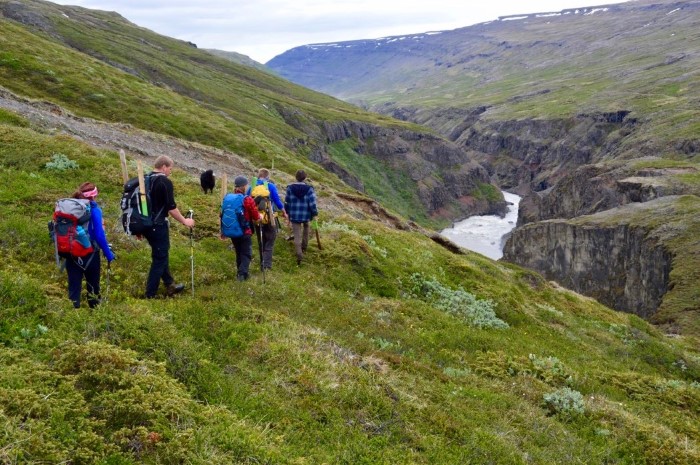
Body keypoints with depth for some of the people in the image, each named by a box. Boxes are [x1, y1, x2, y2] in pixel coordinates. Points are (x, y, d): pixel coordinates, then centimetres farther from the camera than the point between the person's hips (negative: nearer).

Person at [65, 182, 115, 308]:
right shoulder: (93, 209, -13)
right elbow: (99, 234, -15)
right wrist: (108, 253, -6)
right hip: (89, 253, -3)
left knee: (74, 285, 9)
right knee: (93, 284, 14)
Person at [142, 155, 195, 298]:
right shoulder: (165, 182, -14)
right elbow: (171, 207, -16)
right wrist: (184, 221, -3)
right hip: (158, 226, -8)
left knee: (161, 255, 21)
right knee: (159, 259, 0)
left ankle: (169, 285, 32)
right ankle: (150, 295, 3)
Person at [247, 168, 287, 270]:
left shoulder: (251, 186, 3)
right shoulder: (271, 186, -7)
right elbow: (277, 201, -7)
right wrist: (284, 212, 7)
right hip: (269, 217, -4)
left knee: (261, 242, 19)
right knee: (269, 243, 6)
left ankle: (263, 264, 25)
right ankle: (267, 266, -1)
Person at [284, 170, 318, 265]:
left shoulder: (290, 188, -4)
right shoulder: (309, 189, -9)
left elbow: (287, 202, 2)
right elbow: (312, 204, -11)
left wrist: (287, 213, 16)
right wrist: (314, 214, 2)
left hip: (294, 215, 0)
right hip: (306, 215, 0)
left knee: (297, 235, 2)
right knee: (306, 228, 31)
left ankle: (299, 255, -10)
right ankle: (304, 247, 38)